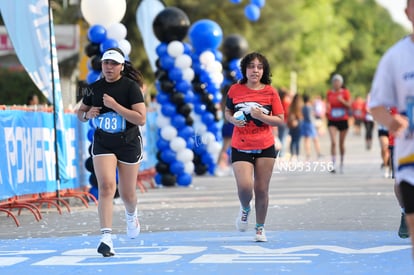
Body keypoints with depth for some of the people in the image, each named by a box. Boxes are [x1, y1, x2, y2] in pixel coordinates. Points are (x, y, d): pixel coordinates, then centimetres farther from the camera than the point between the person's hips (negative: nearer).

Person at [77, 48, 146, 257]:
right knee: (106, 186, -19)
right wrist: (87, 114, -8)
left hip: (128, 144, -2)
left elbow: (141, 118, -19)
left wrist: (115, 106, -25)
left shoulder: (131, 87, -10)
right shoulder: (94, 88, 2)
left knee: (127, 193, 10)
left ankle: (131, 215, 48)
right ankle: (106, 238, -25)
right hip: (102, 144, 2)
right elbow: (80, 113, 15)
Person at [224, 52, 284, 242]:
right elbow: (227, 111, 15)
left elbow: (280, 120, -2)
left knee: (261, 189, 3)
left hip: (265, 147, 0)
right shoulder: (235, 90, 0)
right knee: (245, 187, -16)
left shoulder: (270, 92, -3)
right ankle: (245, 209, 20)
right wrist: (233, 120, -7)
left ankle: (260, 228, 22)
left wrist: (261, 116, -18)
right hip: (241, 147, 0)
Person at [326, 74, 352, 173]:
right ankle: (333, 165, -18)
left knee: (341, 143, 9)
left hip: (343, 120, 0)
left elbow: (349, 105, -4)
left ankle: (341, 163, 25)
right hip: (332, 121, 0)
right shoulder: (329, 93, 5)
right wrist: (327, 111, -5)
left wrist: (342, 100, -20)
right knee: (333, 142, -15)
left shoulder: (345, 92, -1)